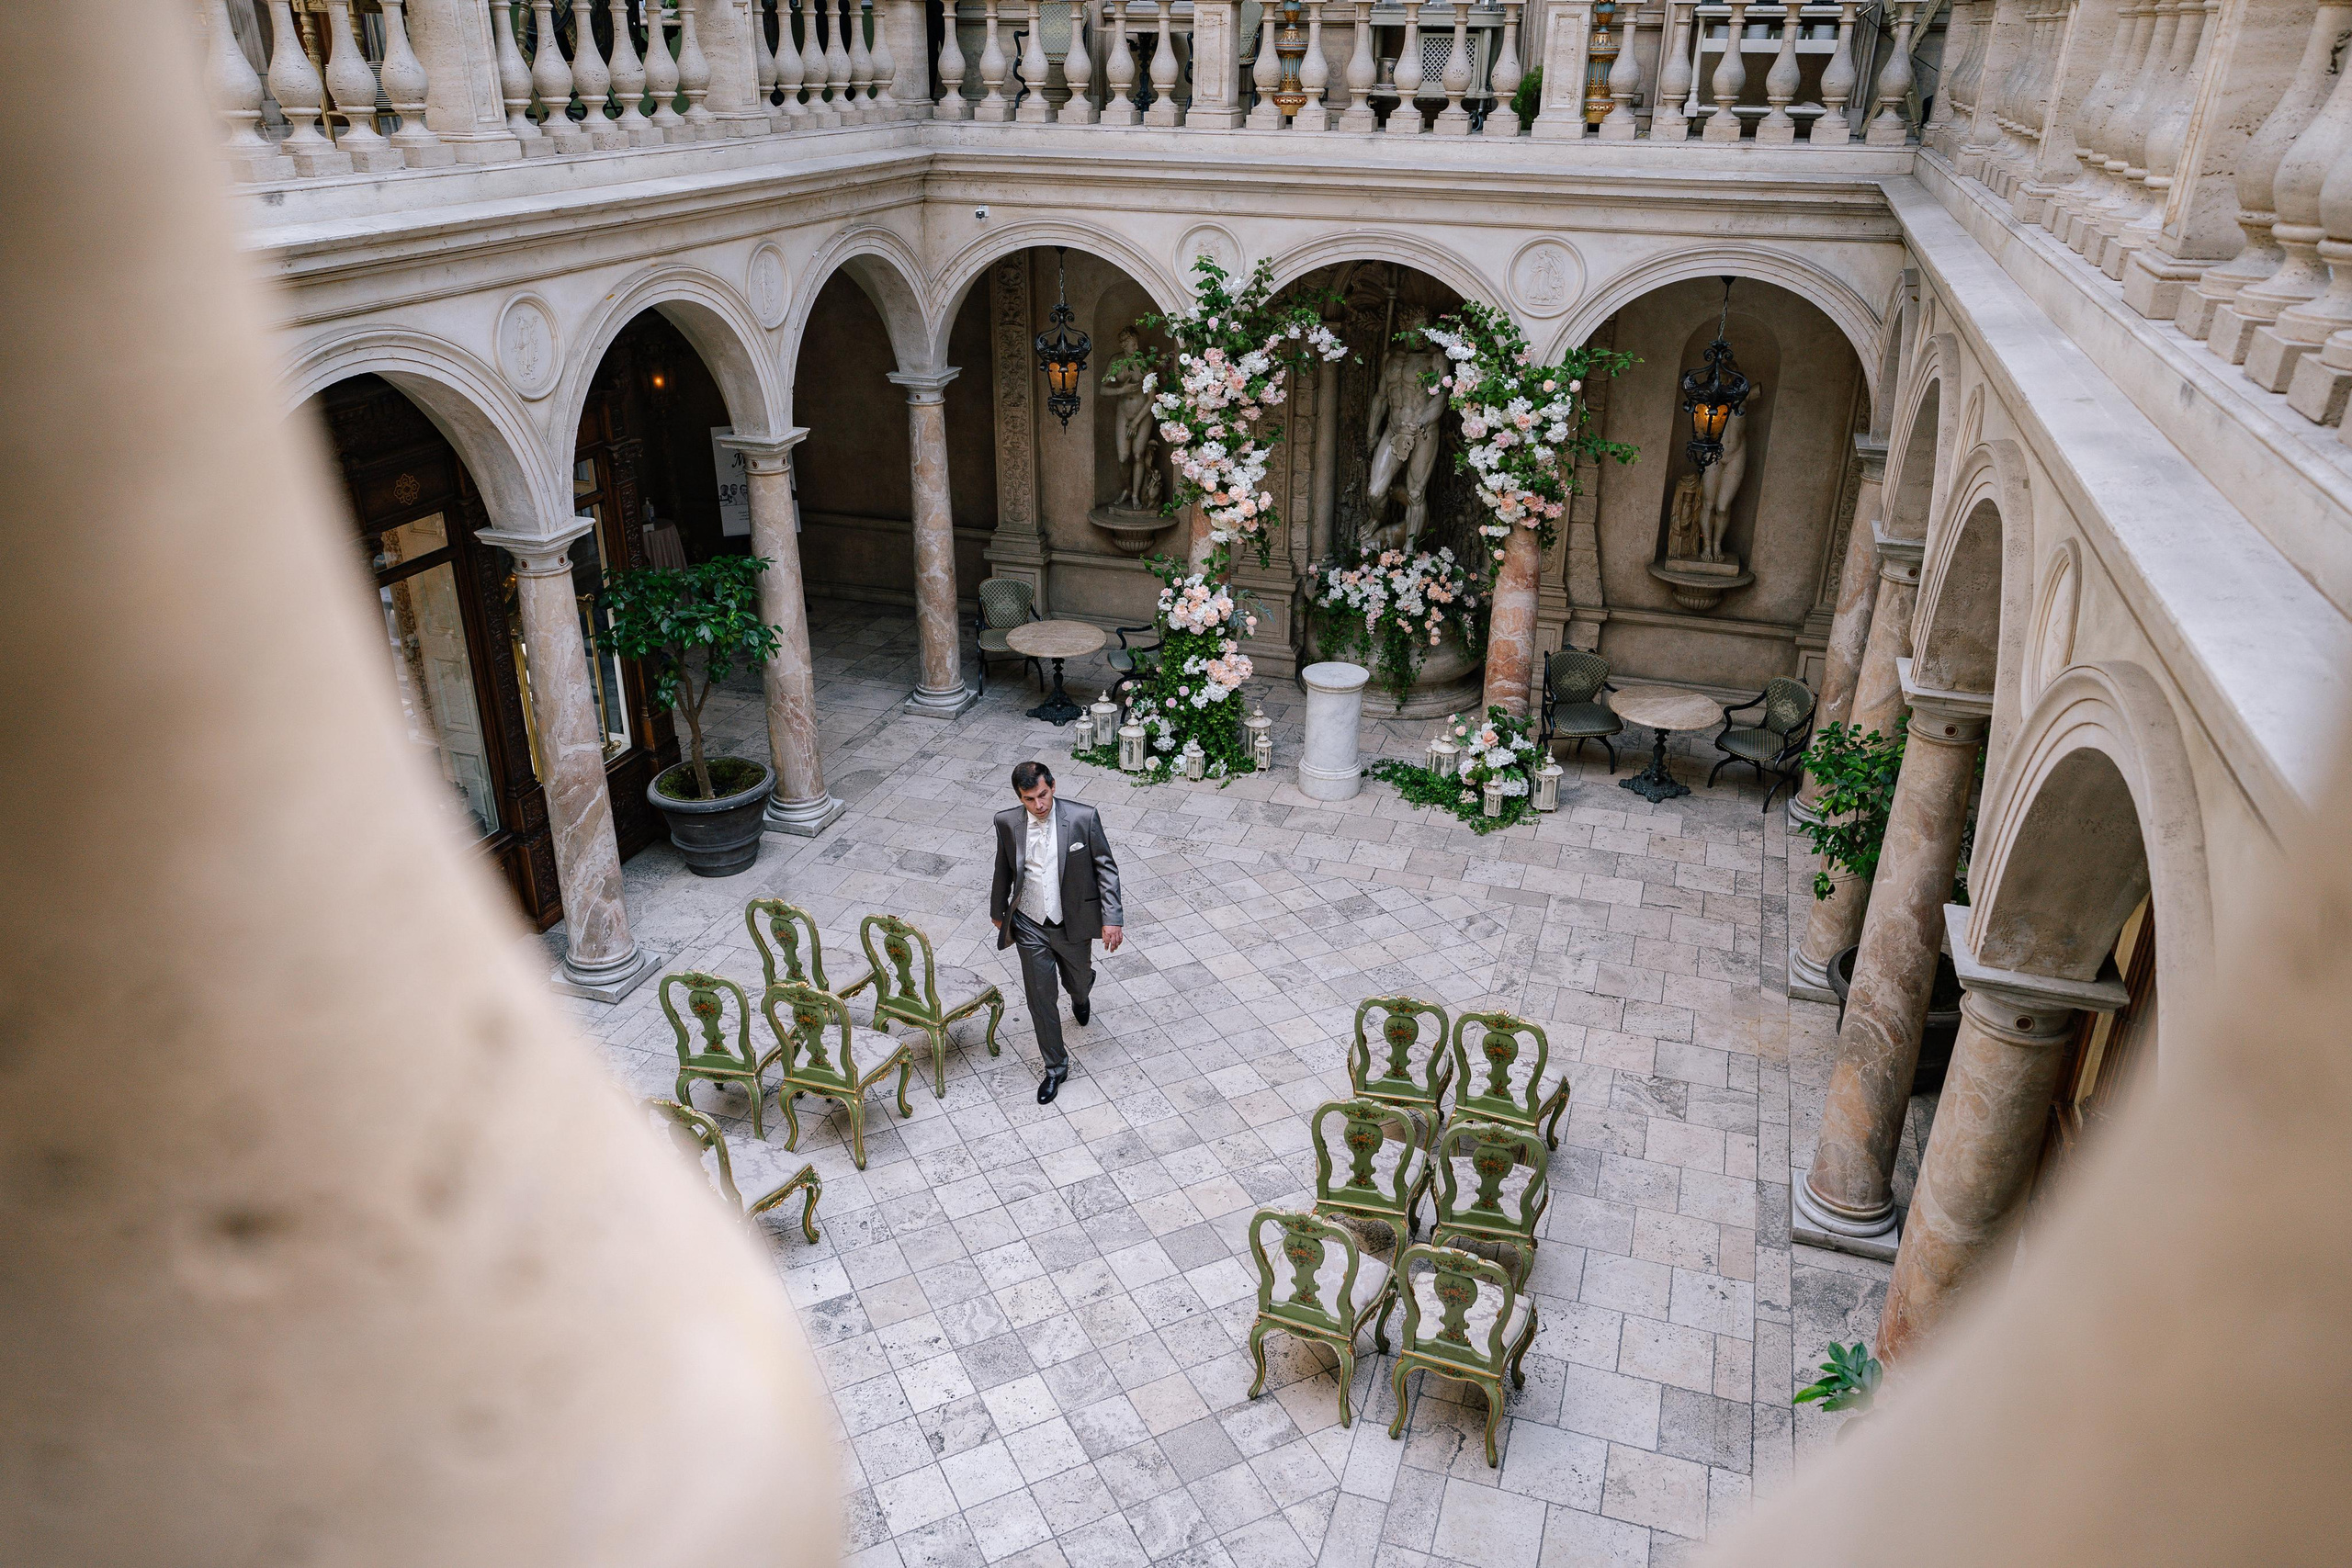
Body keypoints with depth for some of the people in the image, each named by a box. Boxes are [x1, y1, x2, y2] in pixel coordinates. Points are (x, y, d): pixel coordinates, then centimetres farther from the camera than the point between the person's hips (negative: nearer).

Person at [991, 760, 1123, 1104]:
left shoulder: (1083, 818, -19)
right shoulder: (1007, 823, -11)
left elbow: (1106, 867, -11)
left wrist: (1111, 918, -16)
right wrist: (997, 910, 19)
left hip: (1072, 924, -1)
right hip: (1030, 926, 1)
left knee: (1078, 982, 23)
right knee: (1040, 998, 6)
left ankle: (1080, 994, 63)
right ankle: (1056, 1067, 27)